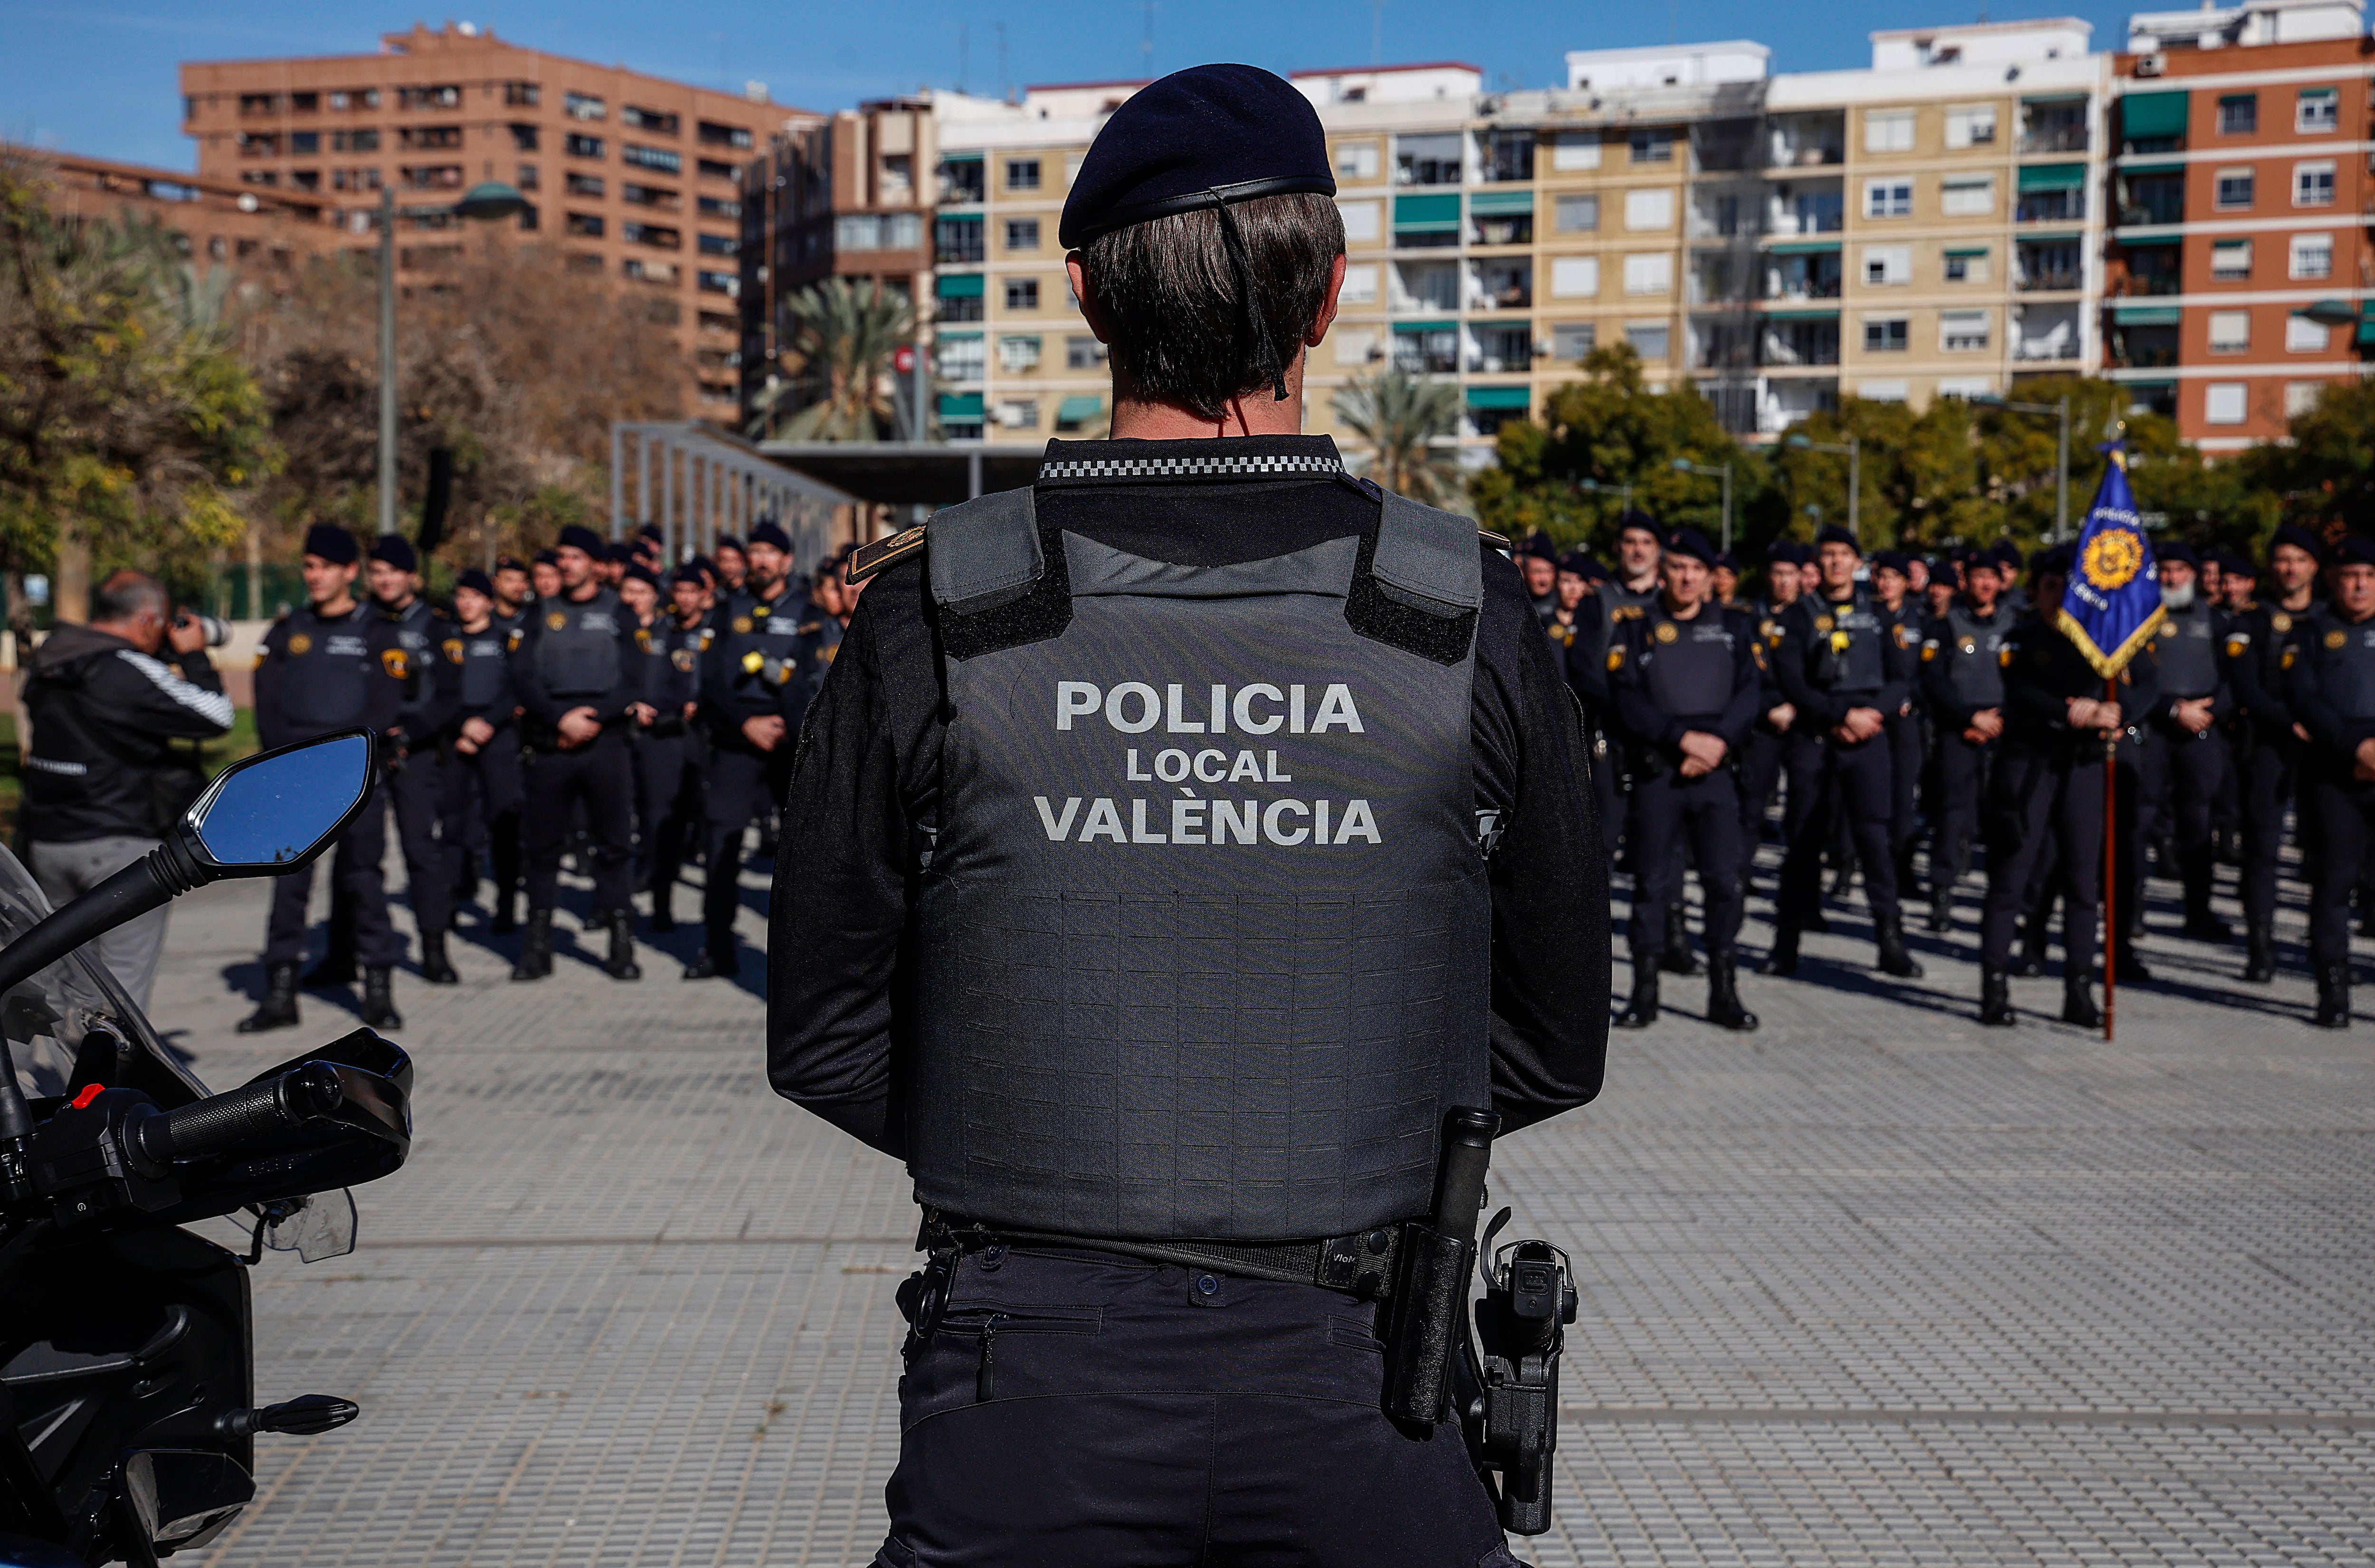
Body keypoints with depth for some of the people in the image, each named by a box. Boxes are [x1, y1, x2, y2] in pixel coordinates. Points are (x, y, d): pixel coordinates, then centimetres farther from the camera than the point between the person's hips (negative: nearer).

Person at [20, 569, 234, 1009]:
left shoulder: (46, 660, 8)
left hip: (46, 839, 7)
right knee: (125, 977, 0)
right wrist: (192, 656, 0)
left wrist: (169, 656, 12)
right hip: (120, 842, -7)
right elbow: (216, 717, -14)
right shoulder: (132, 672, -18)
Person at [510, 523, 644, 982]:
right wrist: (561, 718, -11)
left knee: (613, 845, -1)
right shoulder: (543, 613, 12)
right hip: (549, 746, 2)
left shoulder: (618, 614, 8)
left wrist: (595, 717, -12)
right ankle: (537, 947, 11)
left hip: (605, 742, -2)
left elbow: (633, 683, 1)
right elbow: (522, 676, 2)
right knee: (543, 846, 4)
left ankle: (622, 946, 4)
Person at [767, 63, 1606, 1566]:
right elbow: (1554, 1047, 1)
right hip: (1357, 1377, 1)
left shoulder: (934, 614, -10)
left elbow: (828, 1040, -2)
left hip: (1027, 1391, 0)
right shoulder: (1473, 618, -8)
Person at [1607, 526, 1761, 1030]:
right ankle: (1644, 994, 10)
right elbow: (1627, 703, -4)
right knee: (1652, 883, 2)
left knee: (1725, 880, -2)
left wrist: (1719, 741, -13)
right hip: (1656, 771, -1)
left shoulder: (1735, 627, 11)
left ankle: (1724, 994, 8)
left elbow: (1752, 692, 2)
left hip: (1717, 770, 1)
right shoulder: (1636, 629, 6)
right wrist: (1684, 738, -14)